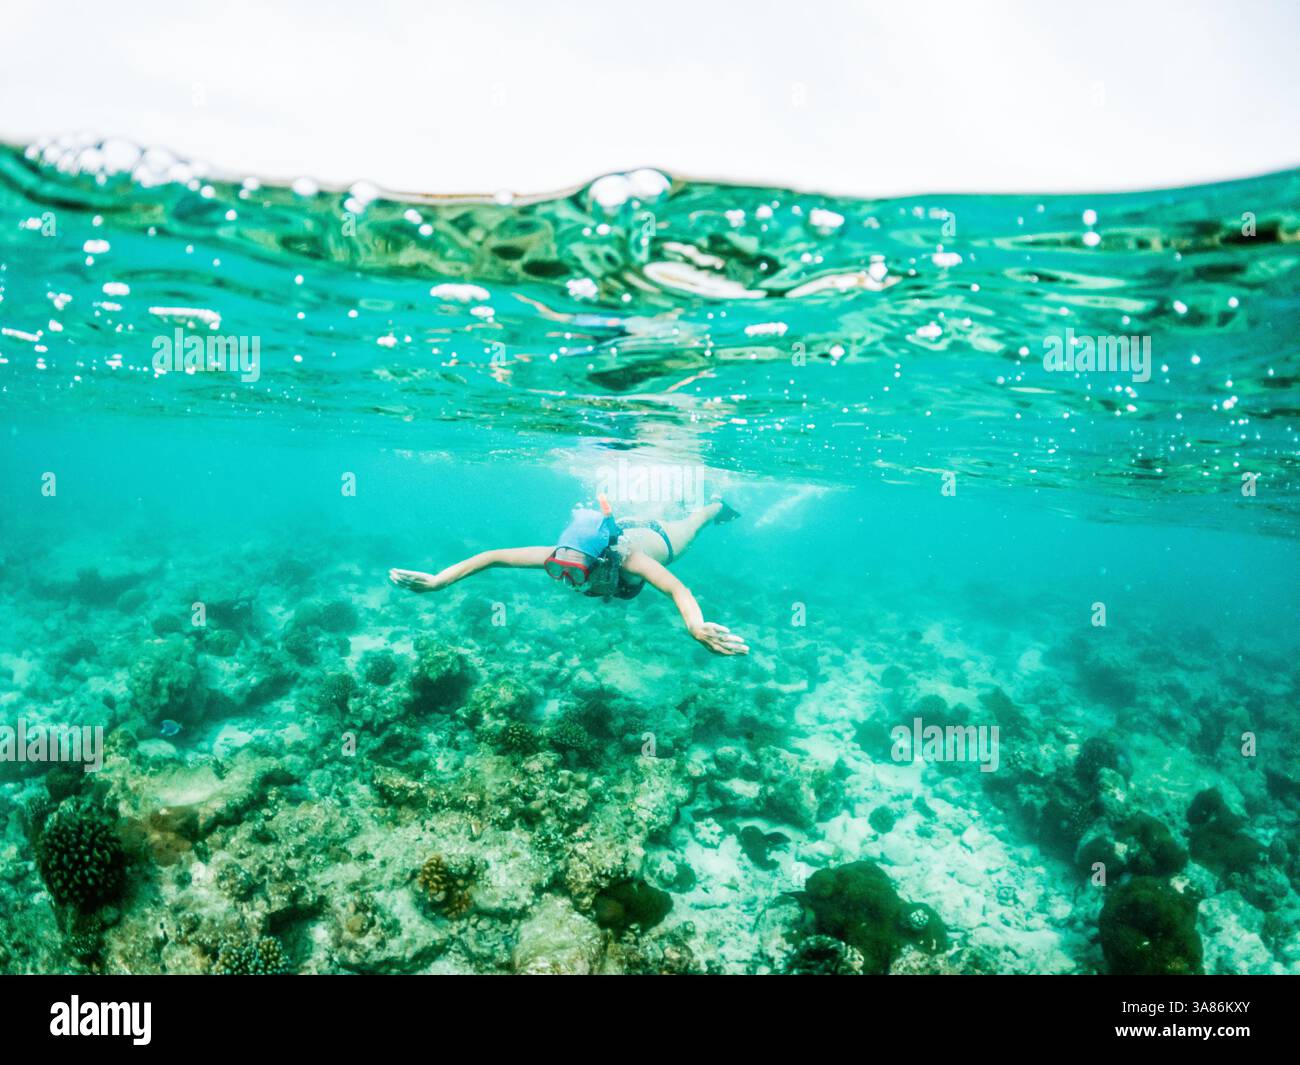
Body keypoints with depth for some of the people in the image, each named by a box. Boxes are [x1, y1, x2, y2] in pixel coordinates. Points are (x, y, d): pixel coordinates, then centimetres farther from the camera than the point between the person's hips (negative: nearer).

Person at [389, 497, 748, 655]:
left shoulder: (628, 559, -54)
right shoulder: (565, 555, -45)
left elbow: (677, 588, -71)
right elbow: (494, 555, -48)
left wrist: (696, 627, -92)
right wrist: (436, 581, -60)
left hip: (656, 536, -3)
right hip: (624, 527, 4)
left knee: (688, 526, 33)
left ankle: (716, 506, 68)